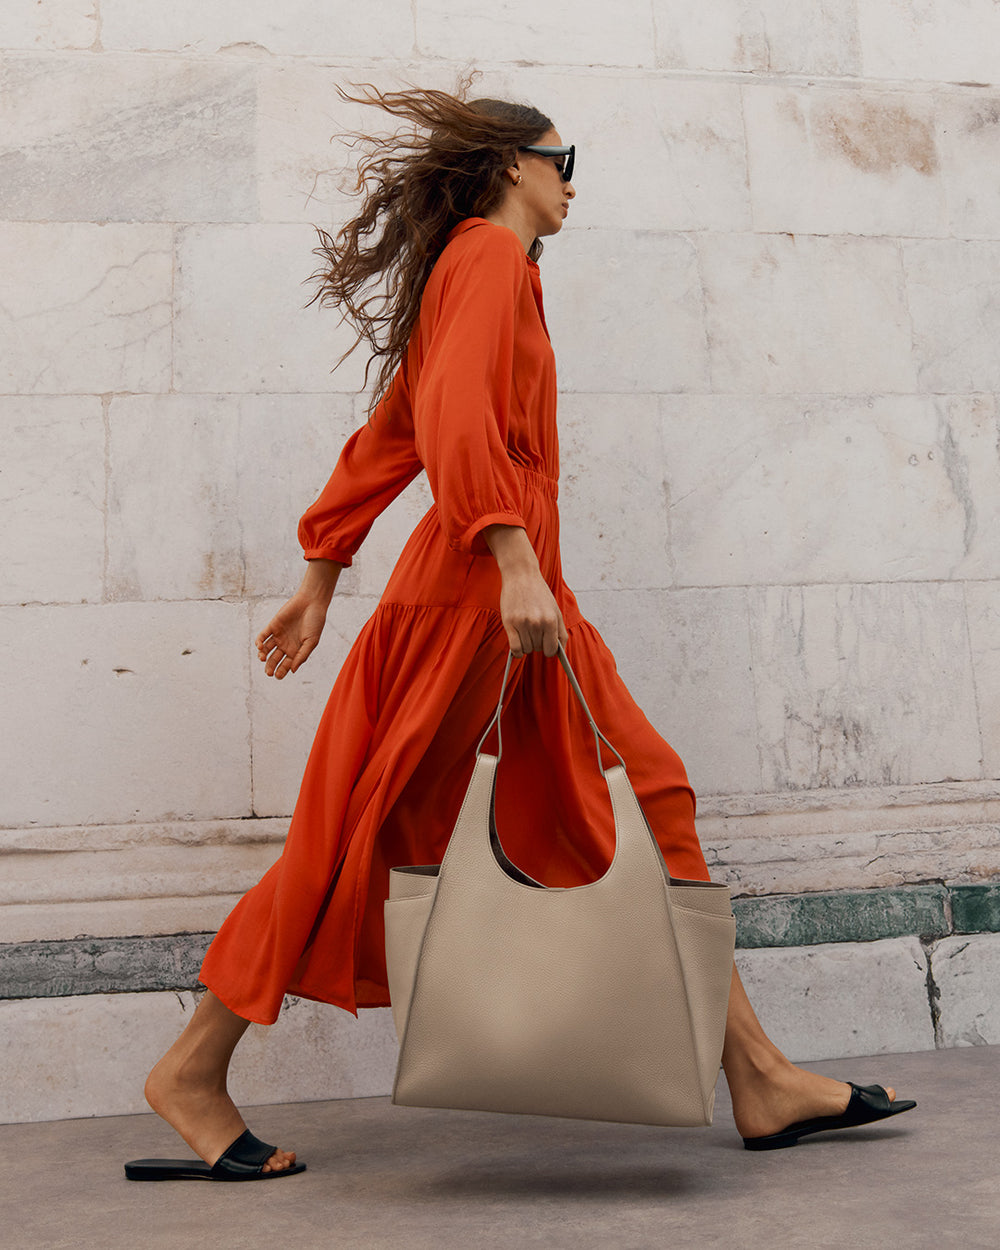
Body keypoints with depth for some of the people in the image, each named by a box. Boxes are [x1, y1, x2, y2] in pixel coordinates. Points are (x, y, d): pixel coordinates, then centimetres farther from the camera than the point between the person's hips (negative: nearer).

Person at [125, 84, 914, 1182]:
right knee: (357, 838, -3)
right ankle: (193, 1075, 12)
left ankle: (759, 1080, 9)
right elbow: (458, 417, -21)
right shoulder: (492, 252, -3)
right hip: (479, 590, -10)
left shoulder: (468, 264, 25)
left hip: (506, 599, 10)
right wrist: (515, 561, -28)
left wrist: (320, 579, 22)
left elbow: (386, 441, 23)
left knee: (652, 809, 5)